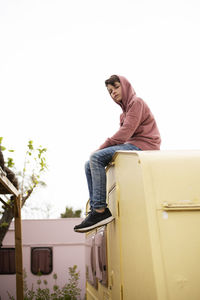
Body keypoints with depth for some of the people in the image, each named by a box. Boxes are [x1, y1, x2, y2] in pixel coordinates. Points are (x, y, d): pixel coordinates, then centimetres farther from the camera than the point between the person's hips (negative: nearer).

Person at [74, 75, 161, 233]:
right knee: (89, 165, -2)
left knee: (96, 157, -27)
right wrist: (102, 149, 2)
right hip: (132, 146, 10)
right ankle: (95, 208, -13)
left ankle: (101, 210, -31)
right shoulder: (125, 110, 27)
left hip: (144, 146, -10)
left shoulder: (136, 102, -1)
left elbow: (126, 131, -15)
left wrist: (101, 148, -14)